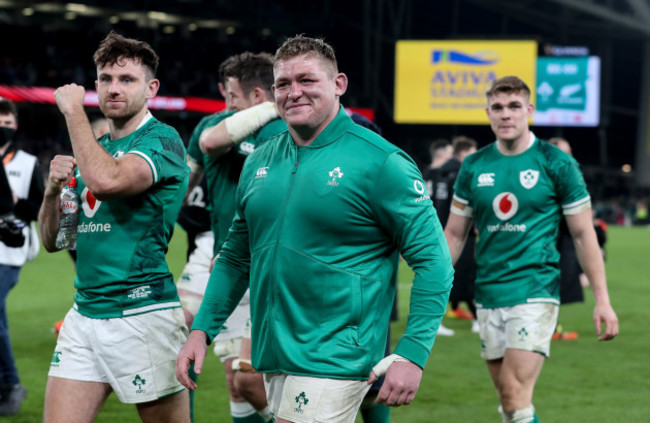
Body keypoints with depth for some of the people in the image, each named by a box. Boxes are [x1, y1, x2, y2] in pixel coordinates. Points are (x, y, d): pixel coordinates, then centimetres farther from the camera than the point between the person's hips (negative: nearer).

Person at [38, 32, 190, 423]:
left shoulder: (163, 140, -7)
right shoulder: (95, 146, 16)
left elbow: (106, 180, -29)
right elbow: (52, 240, 18)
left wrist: (73, 111, -16)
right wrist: (54, 188, -2)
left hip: (142, 314, -7)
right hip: (85, 314, 7)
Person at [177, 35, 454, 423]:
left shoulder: (379, 161, -9)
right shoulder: (260, 162, 10)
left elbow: (433, 260, -11)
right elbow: (236, 256, 22)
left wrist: (412, 355, -19)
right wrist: (202, 329, 13)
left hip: (333, 361, -7)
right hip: (274, 356, 7)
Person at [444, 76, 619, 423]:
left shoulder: (556, 164, -3)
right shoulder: (473, 167, 6)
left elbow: (583, 234, 1)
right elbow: (454, 234, 14)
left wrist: (602, 299, -2)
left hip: (535, 292, -4)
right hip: (488, 296, 4)